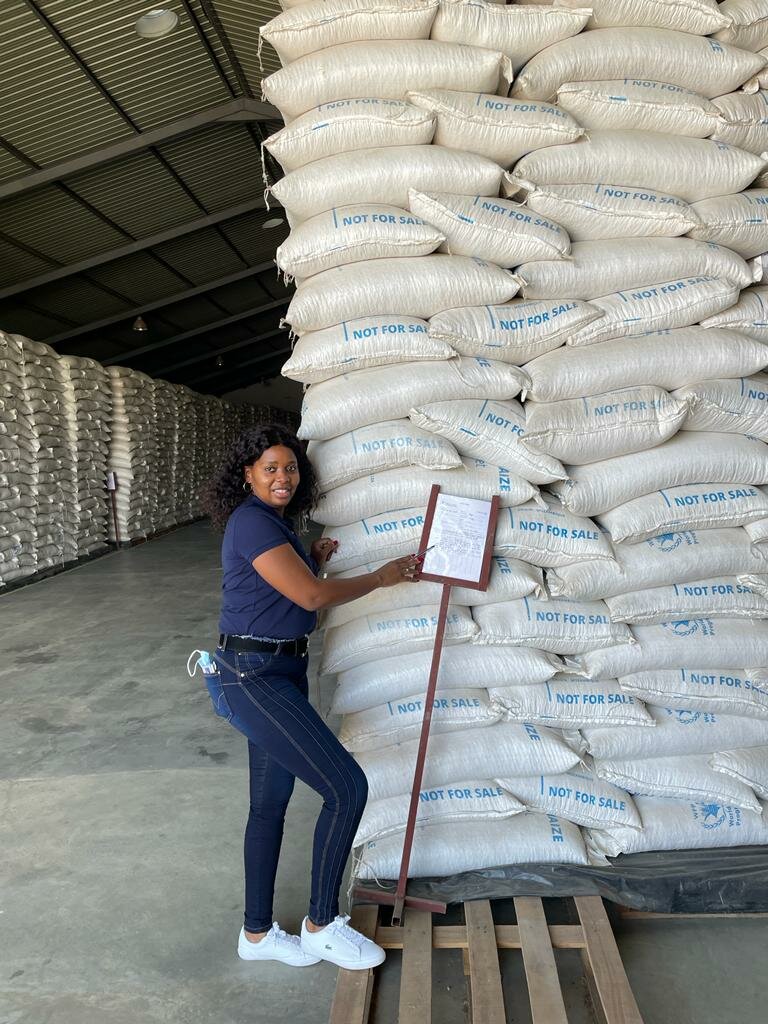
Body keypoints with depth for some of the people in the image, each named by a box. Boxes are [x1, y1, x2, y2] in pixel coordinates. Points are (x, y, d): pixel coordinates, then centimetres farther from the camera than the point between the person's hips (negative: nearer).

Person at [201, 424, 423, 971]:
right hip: (254, 678, -10)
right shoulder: (252, 522, -17)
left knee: (271, 803, 16)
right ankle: (322, 924, 11)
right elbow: (314, 597, -21)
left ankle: (257, 934, 31)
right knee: (347, 787, -8)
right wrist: (382, 577, -9)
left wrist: (313, 562, 8)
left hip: (281, 672, 10)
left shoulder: (276, 523, 13)